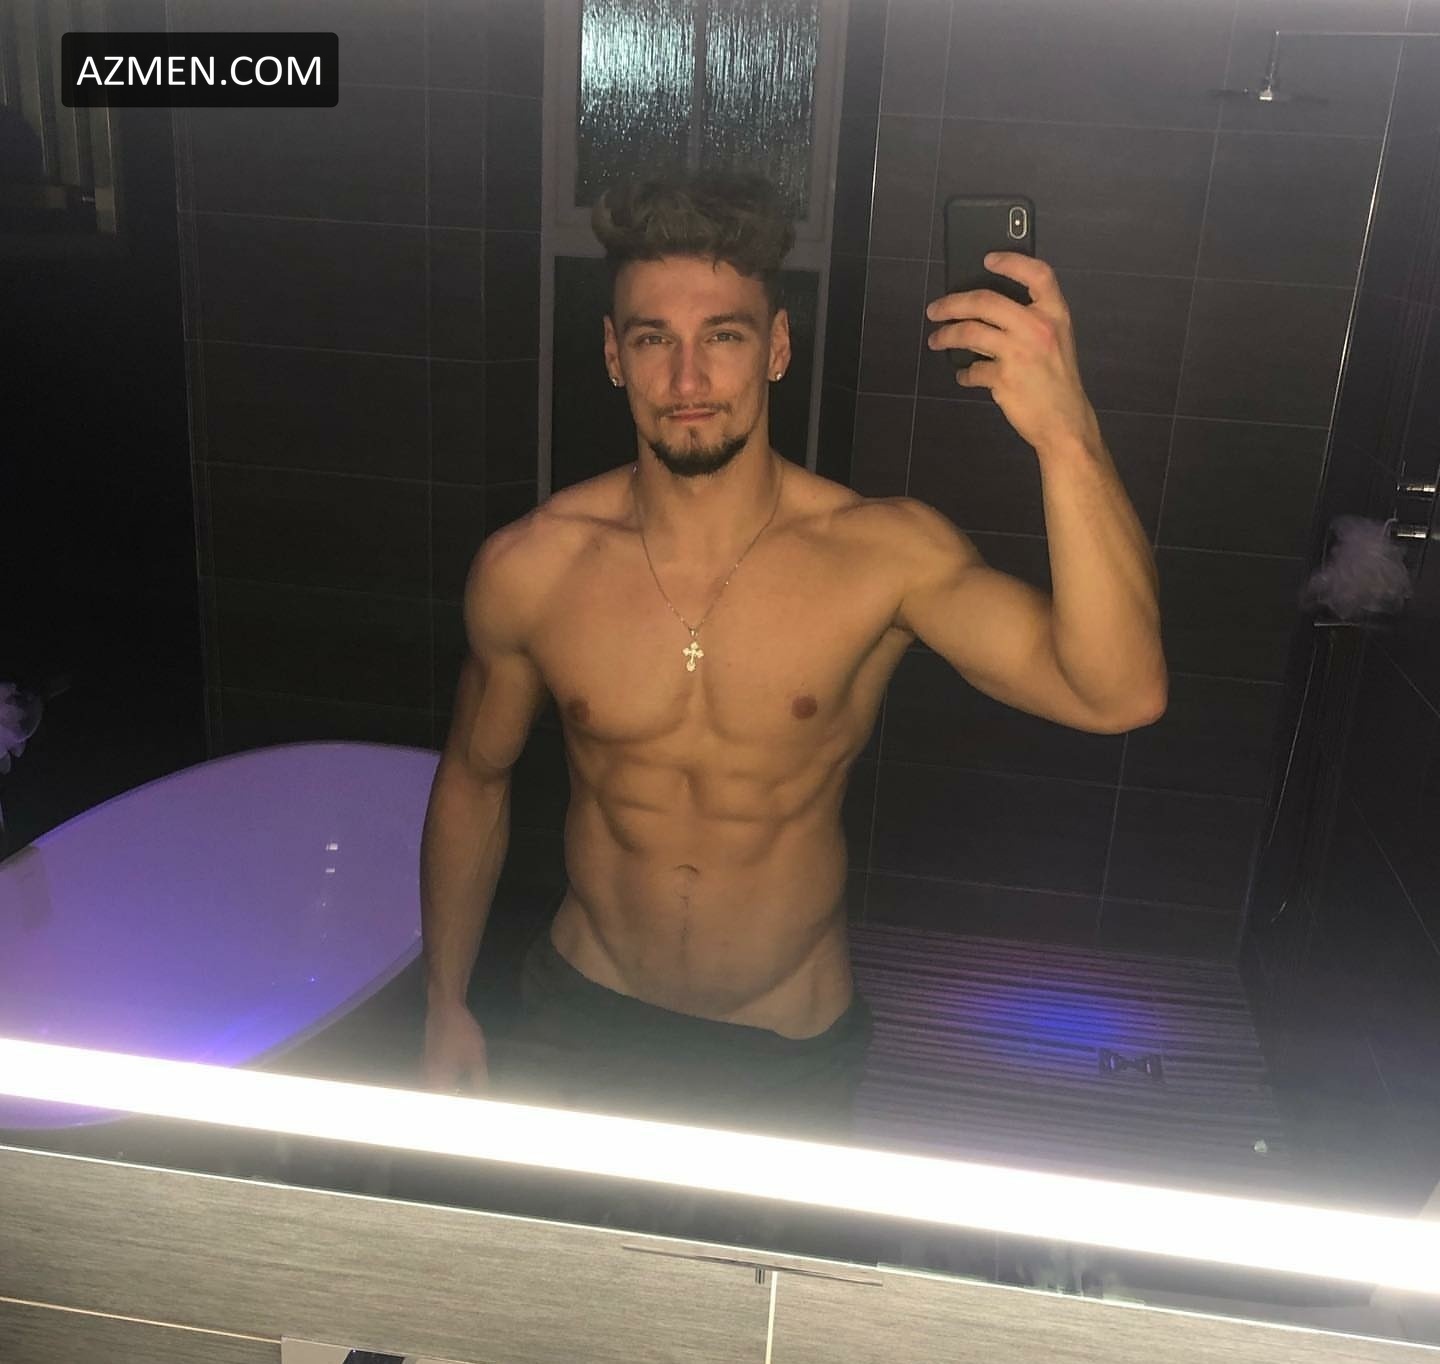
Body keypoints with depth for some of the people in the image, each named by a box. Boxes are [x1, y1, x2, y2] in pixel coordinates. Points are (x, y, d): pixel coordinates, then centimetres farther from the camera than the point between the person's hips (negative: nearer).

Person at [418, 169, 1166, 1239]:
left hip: (791, 1052, -1)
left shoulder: (883, 553, -21)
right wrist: (446, 1006, 9)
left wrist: (1067, 437, -49)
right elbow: (473, 783, 1)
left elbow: (1119, 694, -35)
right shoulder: (527, 570, -16)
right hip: (584, 1020, 2)